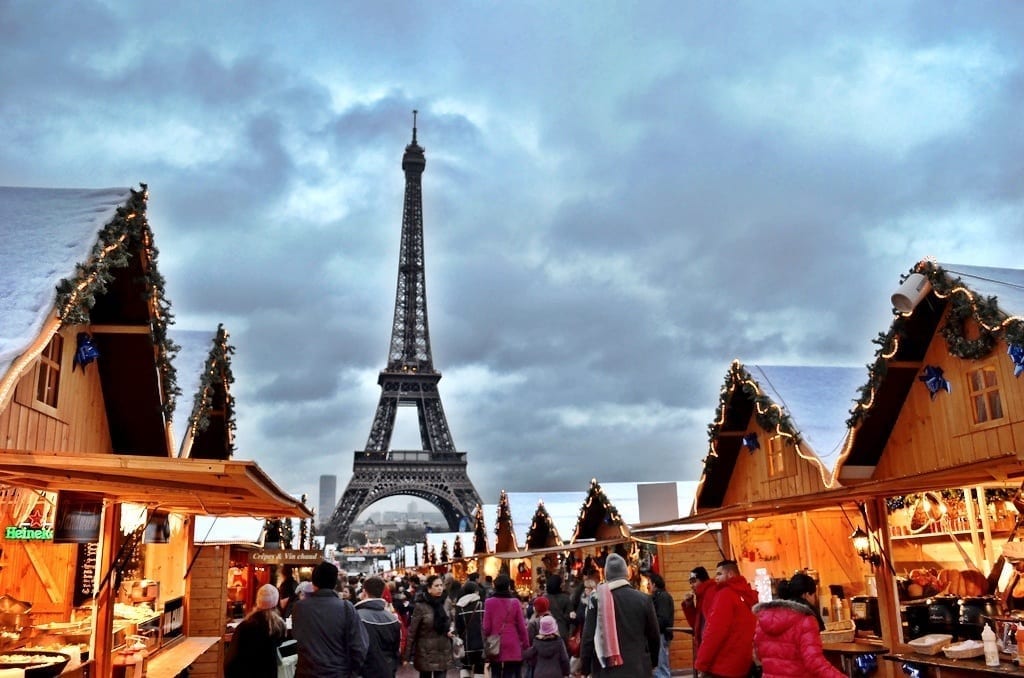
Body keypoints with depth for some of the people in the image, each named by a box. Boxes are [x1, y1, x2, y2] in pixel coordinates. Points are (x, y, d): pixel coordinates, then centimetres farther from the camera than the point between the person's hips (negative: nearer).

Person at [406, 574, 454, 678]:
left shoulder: (445, 603, 4)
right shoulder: (420, 606, -12)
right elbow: (412, 631, -10)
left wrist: (450, 631, -3)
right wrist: (408, 656, -11)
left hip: (443, 652, 4)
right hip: (426, 652, -3)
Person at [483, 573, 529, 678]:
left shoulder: (489, 602, -5)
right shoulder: (515, 602, -6)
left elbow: (486, 627, -4)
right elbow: (521, 626, -2)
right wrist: (526, 644, 10)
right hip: (512, 646, 0)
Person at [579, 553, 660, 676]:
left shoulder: (597, 600, -3)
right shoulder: (643, 599, -1)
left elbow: (588, 637, -4)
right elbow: (654, 636, 7)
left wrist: (585, 669, 4)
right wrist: (652, 663, 22)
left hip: (606, 670, 0)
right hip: (638, 669, 0)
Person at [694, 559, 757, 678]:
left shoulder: (725, 594, -11)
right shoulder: (748, 595, 13)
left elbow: (715, 631, -17)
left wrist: (701, 664, -12)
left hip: (721, 668, -8)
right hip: (742, 666, 8)